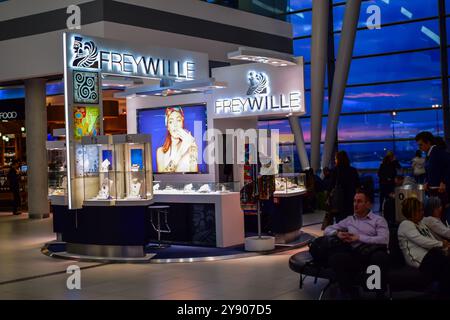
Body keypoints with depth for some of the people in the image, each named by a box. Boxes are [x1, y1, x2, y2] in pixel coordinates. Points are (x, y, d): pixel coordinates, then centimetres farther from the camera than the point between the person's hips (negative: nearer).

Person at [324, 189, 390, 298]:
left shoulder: (378, 220, 13)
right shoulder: (349, 219, 27)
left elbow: (384, 240, -5)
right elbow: (327, 230, 29)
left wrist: (359, 238, -6)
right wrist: (338, 233, 5)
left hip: (373, 252, -3)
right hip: (355, 254, 3)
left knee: (380, 256, -41)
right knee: (335, 258, -31)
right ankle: (351, 294, -22)